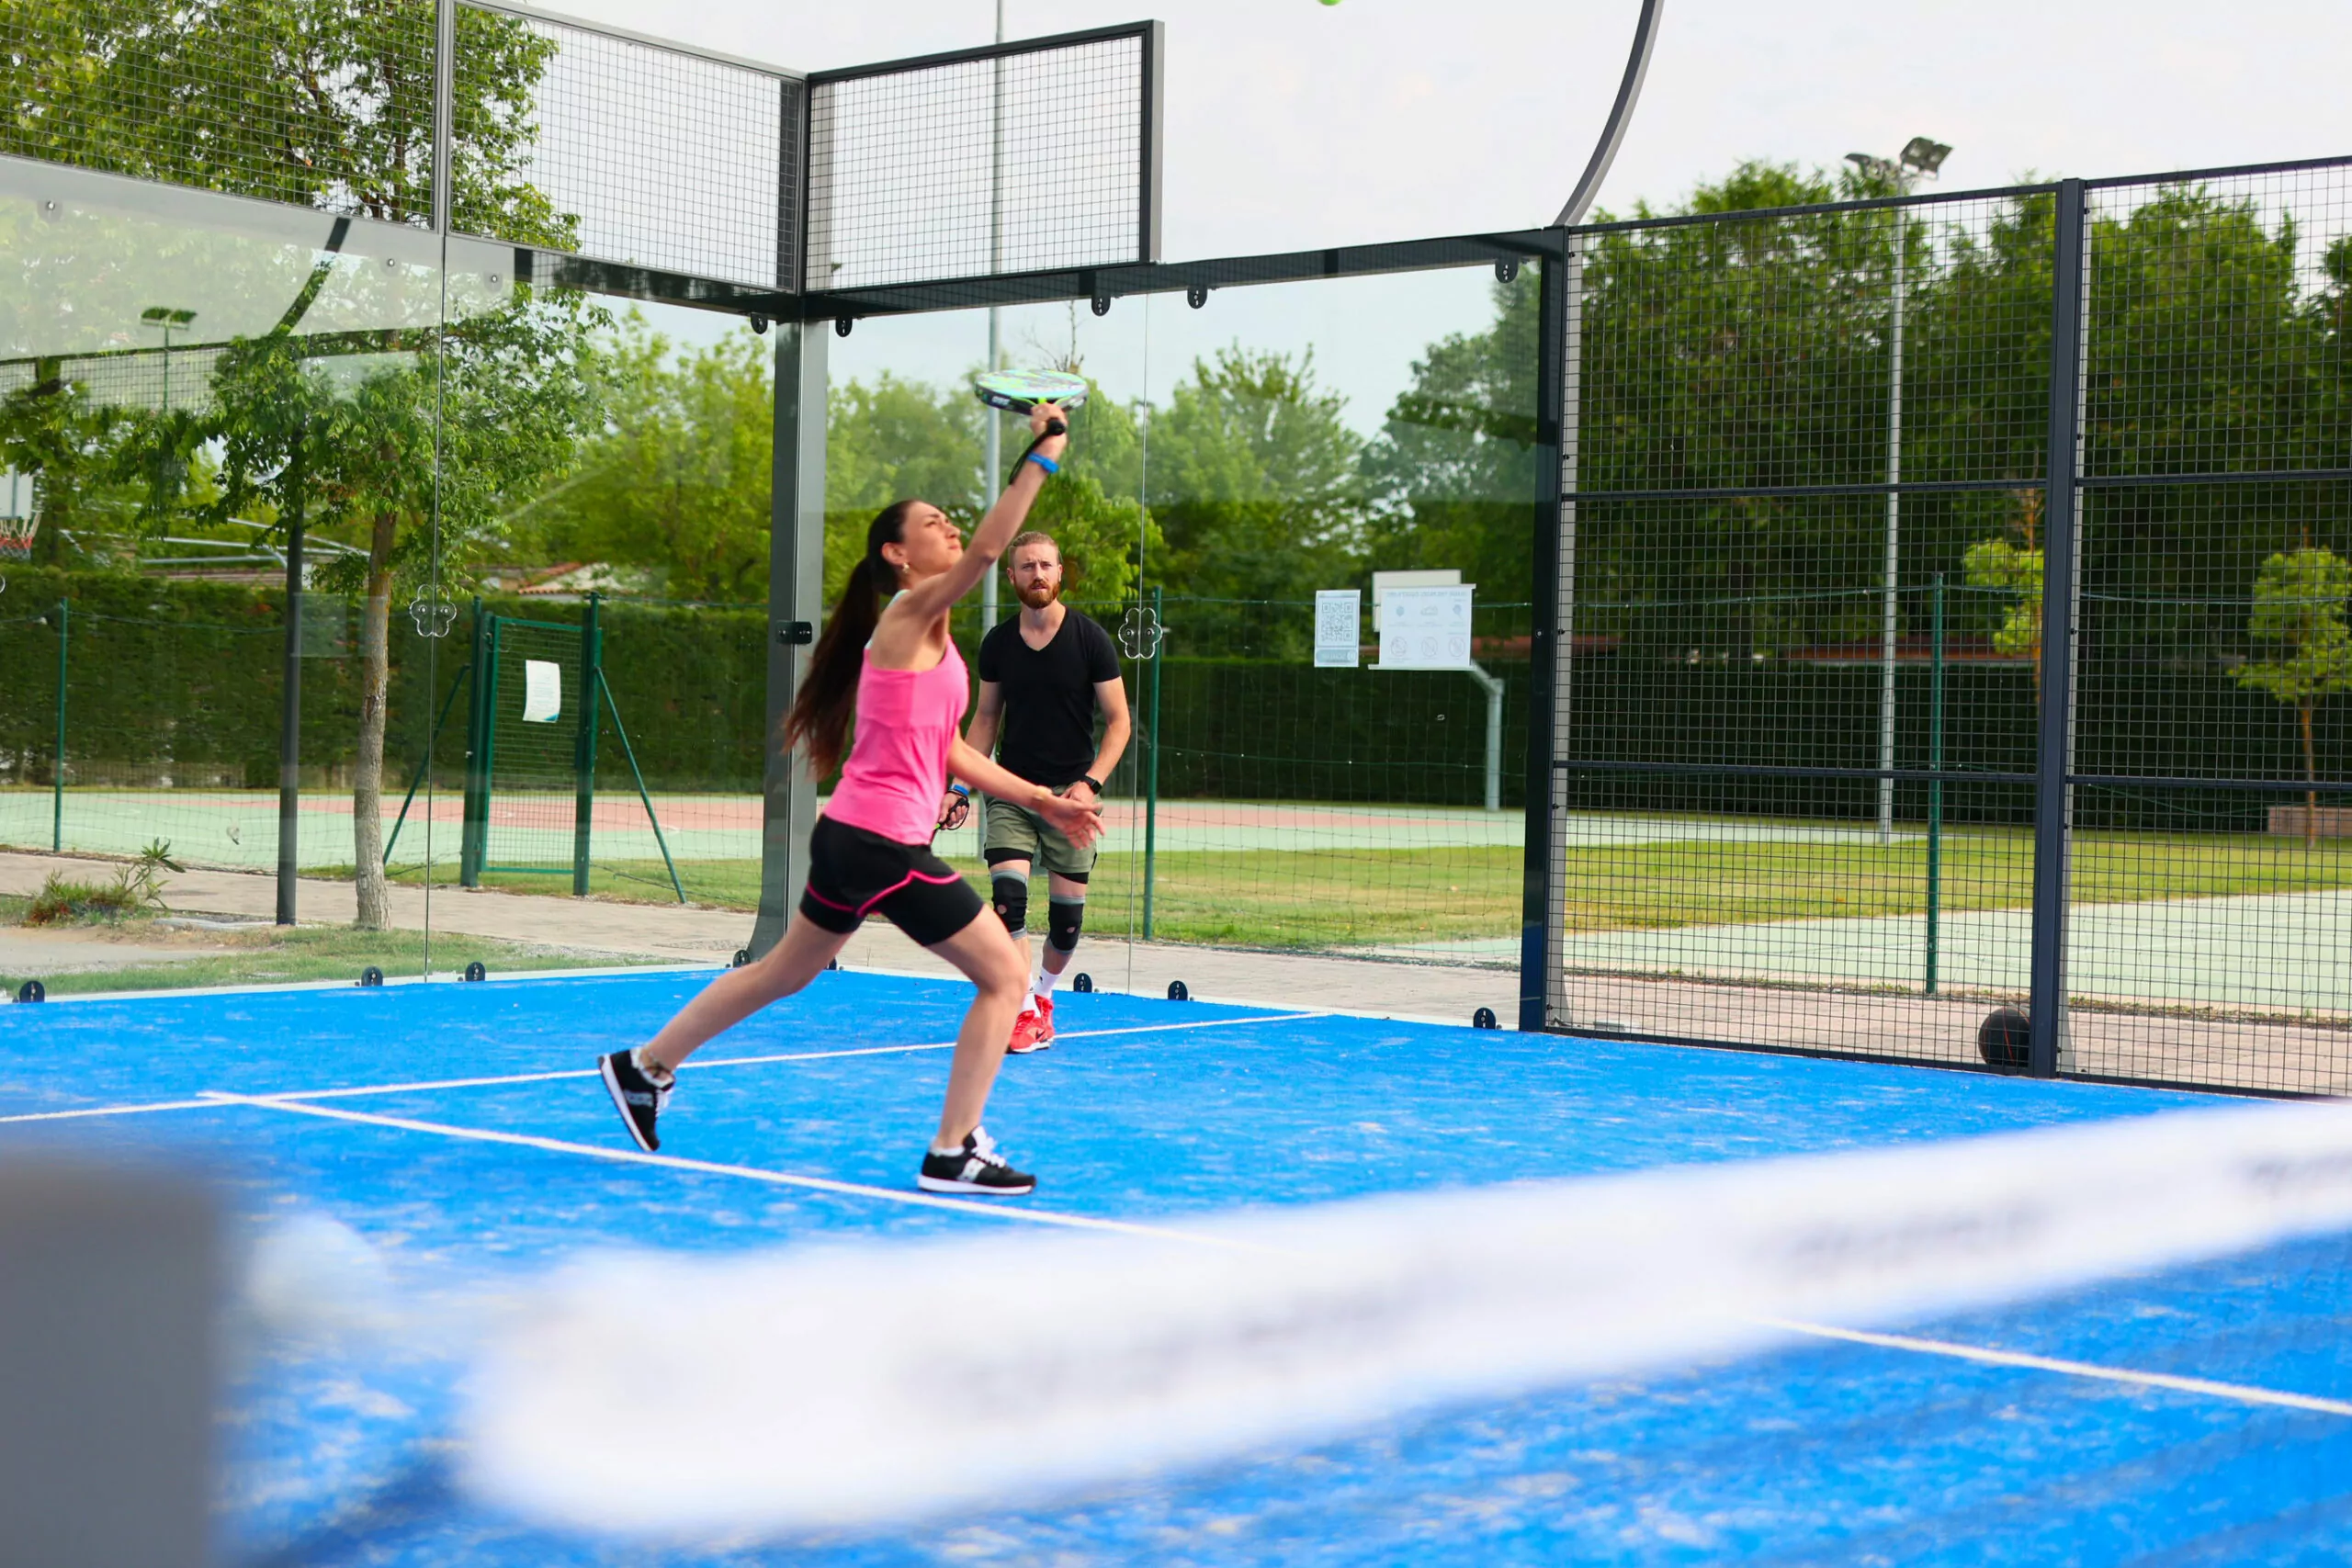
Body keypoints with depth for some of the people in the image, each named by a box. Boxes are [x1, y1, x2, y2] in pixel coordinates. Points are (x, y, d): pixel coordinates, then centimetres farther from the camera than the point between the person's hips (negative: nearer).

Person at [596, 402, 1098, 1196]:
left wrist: (1043, 801, 15)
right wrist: (1041, 457, -27)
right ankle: (953, 1155, 1)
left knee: (785, 972, 24)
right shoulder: (911, 614, -12)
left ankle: (645, 1067, 35)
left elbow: (948, 752, 17)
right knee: (1005, 975, -2)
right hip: (884, 844, -10)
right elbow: (988, 549, -29)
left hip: (852, 837, 10)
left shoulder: (931, 636, 15)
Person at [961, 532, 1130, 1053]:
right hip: (1011, 790, 2)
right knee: (1007, 895, -16)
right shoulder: (998, 643, 4)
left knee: (1067, 912, 2)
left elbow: (1119, 721, -2)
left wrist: (1090, 782, -15)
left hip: (1070, 793, -1)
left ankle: (1043, 995, 27)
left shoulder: (1090, 638, -5)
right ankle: (1023, 1011, -12)